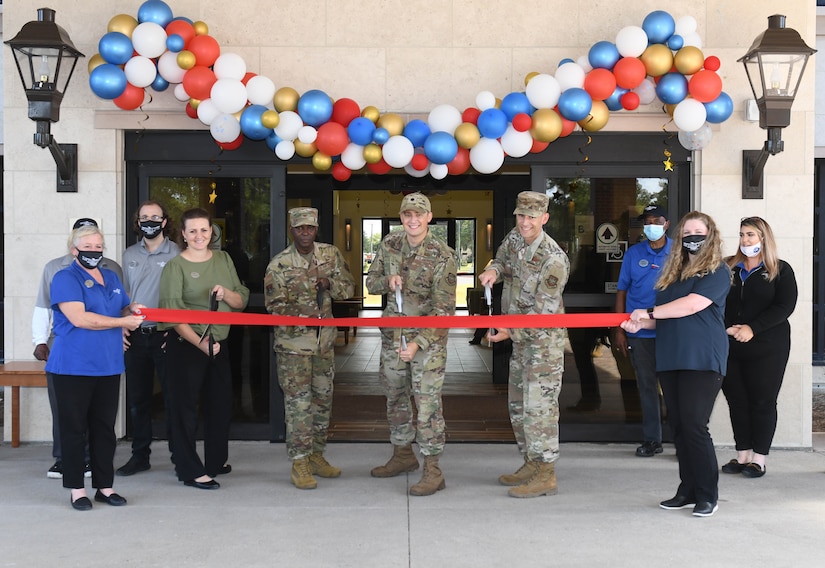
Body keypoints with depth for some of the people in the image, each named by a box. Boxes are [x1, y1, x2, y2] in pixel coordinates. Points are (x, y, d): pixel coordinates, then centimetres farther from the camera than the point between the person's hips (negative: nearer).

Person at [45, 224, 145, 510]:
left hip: (108, 367, 6)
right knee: (75, 429, 2)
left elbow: (123, 310, 25)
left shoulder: (112, 278, 15)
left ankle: (105, 486, 17)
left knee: (105, 429, 9)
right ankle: (77, 489, 11)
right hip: (74, 368, -6)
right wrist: (123, 322, -16)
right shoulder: (65, 278, -7)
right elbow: (79, 318, -19)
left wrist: (132, 310, -1)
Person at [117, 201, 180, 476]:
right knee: (137, 398, 10)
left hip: (165, 336, -4)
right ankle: (140, 455, 20)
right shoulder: (130, 255, 12)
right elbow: (124, 294, 17)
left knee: (172, 397, 0)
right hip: (135, 337, 5)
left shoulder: (176, 253, -3)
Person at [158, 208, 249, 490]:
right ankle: (191, 471, 8)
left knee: (220, 404, 14)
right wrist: (200, 343, -25)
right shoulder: (175, 266, -8)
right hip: (186, 345, -6)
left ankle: (215, 462, 31)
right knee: (186, 407, -1)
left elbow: (241, 302, 8)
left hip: (219, 343, 6)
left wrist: (226, 293, -14)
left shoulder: (223, 259, 8)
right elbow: (173, 314, -15)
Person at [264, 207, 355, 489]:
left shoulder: (331, 254, 2)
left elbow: (348, 288, 6)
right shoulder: (279, 264, -10)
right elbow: (275, 304, -9)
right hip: (293, 342, -5)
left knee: (323, 398, 13)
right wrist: (300, 316, -25)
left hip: (325, 340, 5)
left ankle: (316, 455, 27)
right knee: (298, 402, -6)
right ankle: (299, 464, 2)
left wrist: (328, 283, -14)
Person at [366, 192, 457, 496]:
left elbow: (443, 309, -16)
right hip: (393, 334, 6)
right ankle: (403, 455, 34)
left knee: (427, 402, -7)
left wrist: (418, 342, -23)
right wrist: (388, 281, -13)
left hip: (428, 337, -6)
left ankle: (432, 471, -1)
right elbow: (371, 282, 11)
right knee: (395, 396, 16)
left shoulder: (443, 256, -16)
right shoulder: (389, 244, 0)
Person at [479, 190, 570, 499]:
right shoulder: (514, 237, 2)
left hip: (545, 339, -9)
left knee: (539, 406, -8)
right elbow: (503, 260, 22)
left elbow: (544, 309, -23)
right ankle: (531, 464, 27)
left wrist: (511, 332, -24)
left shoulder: (554, 260, -22)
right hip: (521, 338, 9)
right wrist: (493, 270, -1)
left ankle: (546, 475, 0)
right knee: (518, 403, 15)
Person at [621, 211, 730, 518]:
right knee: (678, 427, 8)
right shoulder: (673, 272, 18)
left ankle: (707, 495, 2)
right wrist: (640, 324, 3)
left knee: (694, 426, -9)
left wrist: (649, 312, -8)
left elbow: (692, 305, -16)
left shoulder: (717, 271, -2)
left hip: (702, 361, -7)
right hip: (670, 359, 7)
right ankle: (687, 491, 18)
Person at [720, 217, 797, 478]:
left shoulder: (780, 270, 1)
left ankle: (758, 459, 8)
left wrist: (752, 328, -19)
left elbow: (784, 307, -9)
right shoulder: (728, 268, 10)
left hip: (767, 347, -3)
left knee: (762, 402, 1)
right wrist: (727, 328, -14)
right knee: (737, 400, 6)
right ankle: (742, 455, 16)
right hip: (731, 348, 3)